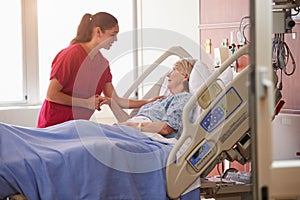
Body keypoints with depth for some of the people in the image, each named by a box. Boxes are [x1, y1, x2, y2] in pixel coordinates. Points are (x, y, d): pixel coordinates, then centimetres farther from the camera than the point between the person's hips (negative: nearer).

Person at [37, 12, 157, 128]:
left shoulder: (103, 63, 6)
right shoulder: (72, 55, -16)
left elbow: (115, 100, 7)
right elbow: (51, 94, -18)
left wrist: (147, 103, 0)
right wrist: (87, 103, -16)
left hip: (77, 125, 7)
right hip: (54, 123, -7)